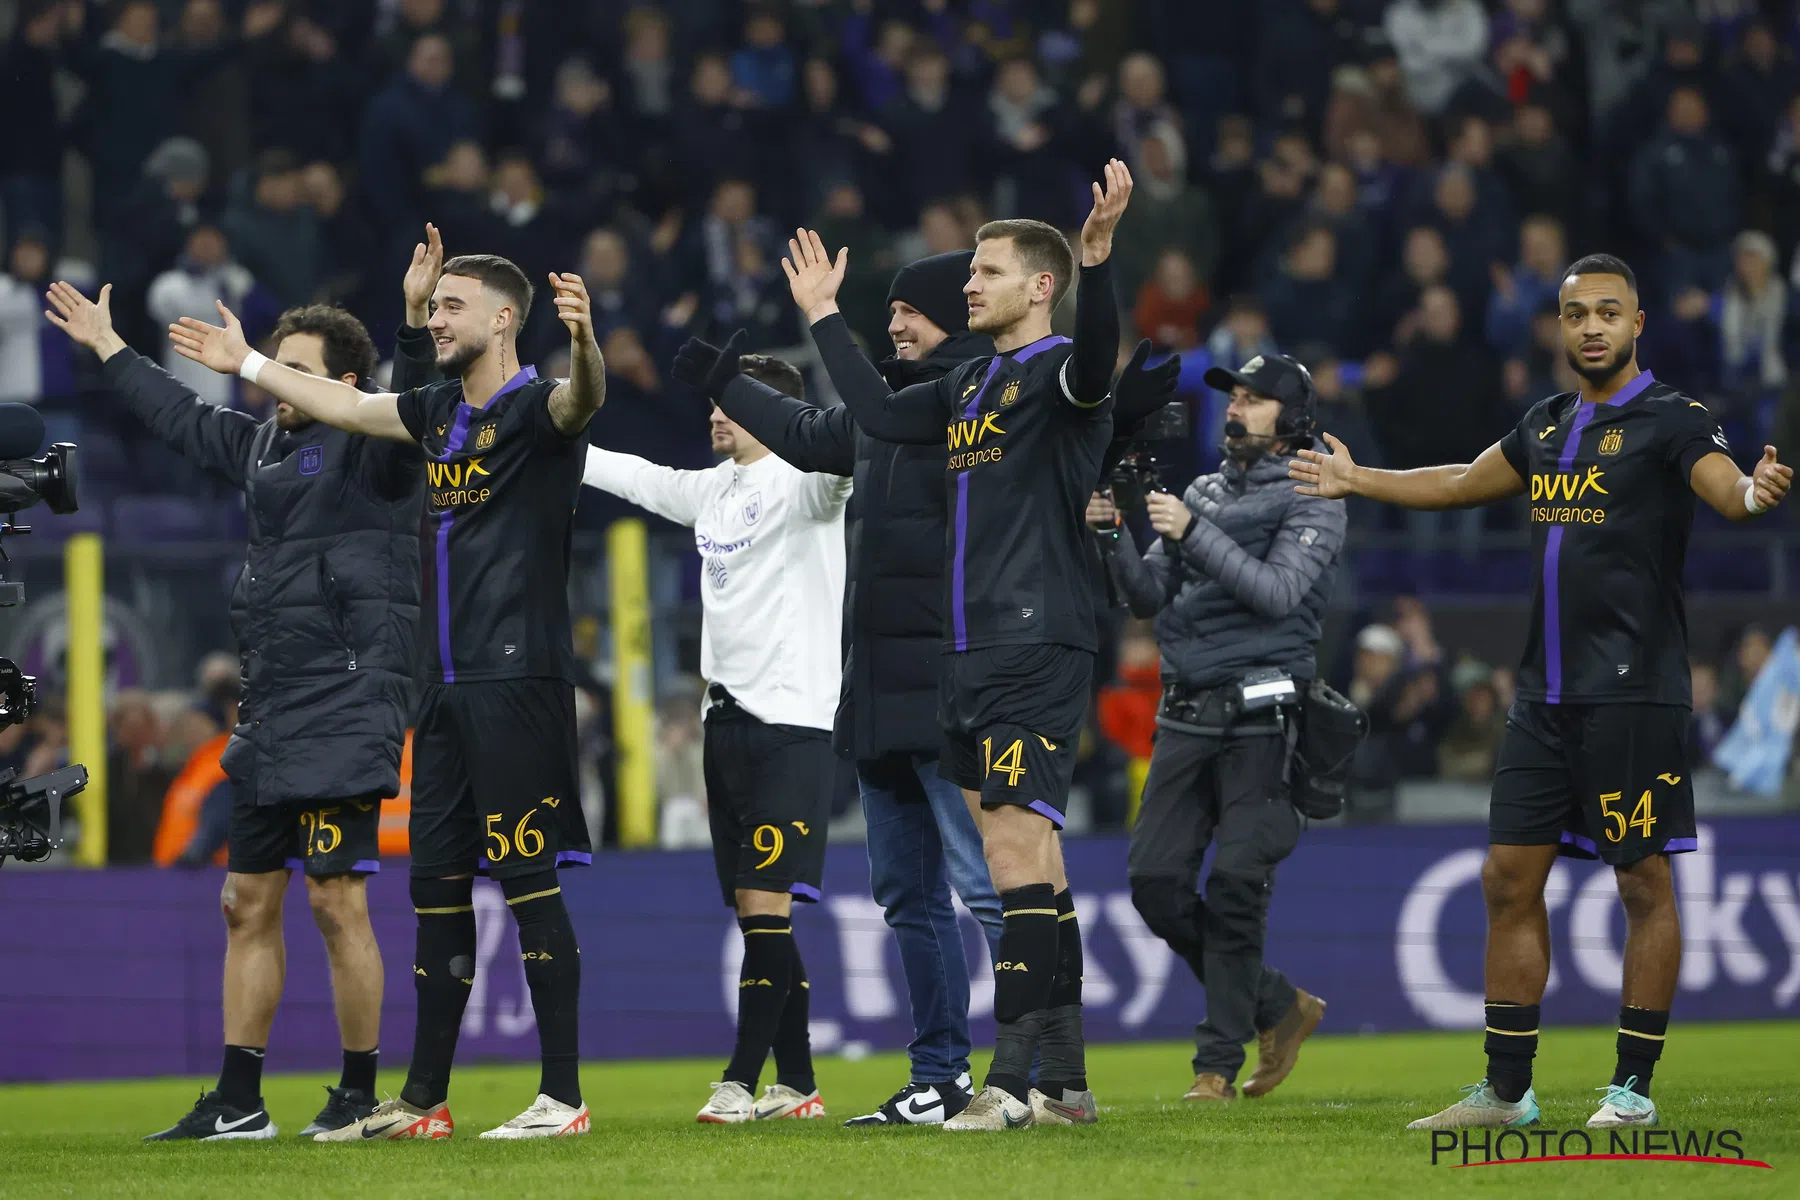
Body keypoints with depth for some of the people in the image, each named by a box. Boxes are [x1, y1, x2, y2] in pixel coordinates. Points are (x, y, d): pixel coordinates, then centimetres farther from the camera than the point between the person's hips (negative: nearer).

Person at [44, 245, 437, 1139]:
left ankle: (359, 1095, 2)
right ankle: (237, 1104, 14)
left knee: (336, 901, -8)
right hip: (268, 723, 9)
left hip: (345, 720, -9)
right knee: (248, 902, 9)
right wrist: (107, 348, 40)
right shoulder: (262, 446, 16)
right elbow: (180, 416, 31)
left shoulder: (369, 452, -6)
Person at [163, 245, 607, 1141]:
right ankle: (424, 1100, 16)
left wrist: (583, 343, -53)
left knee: (528, 879, -9)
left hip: (517, 680, -8)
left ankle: (563, 1095, -7)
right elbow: (347, 406, 31)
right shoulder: (439, 411, 16)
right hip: (446, 687, 9)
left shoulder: (533, 408, -8)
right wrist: (248, 364, 41)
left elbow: (581, 400, -31)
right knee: (436, 883, 10)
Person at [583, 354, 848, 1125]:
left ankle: (742, 1081, -12)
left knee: (766, 903, -11)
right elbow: (631, 476, 31)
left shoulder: (799, 484, -7)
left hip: (791, 721, -8)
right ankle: (796, 1084, 12)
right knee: (754, 913, 7)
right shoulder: (712, 489, 17)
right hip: (727, 717, 8)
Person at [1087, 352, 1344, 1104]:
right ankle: (1277, 1008, 16)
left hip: (1261, 722, -6)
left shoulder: (1311, 502, 0)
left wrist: (1192, 534, -22)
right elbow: (1148, 597, 13)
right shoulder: (1200, 494, 18)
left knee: (1235, 888, -11)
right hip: (1186, 716, 6)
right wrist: (1113, 538, -5)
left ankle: (1220, 1063, -3)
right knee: (1156, 881, -1)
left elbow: (1279, 591, -16)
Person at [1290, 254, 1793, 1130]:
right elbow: (1465, 484, 32)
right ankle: (1506, 1091, 12)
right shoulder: (1547, 427, 15)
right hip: (1544, 695, 7)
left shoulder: (1670, 421, -6)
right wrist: (1357, 481, 41)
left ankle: (1634, 1087, 5)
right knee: (1510, 879, 6)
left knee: (1644, 884, -2)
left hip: (1632, 694, -7)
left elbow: (1725, 487, -24)